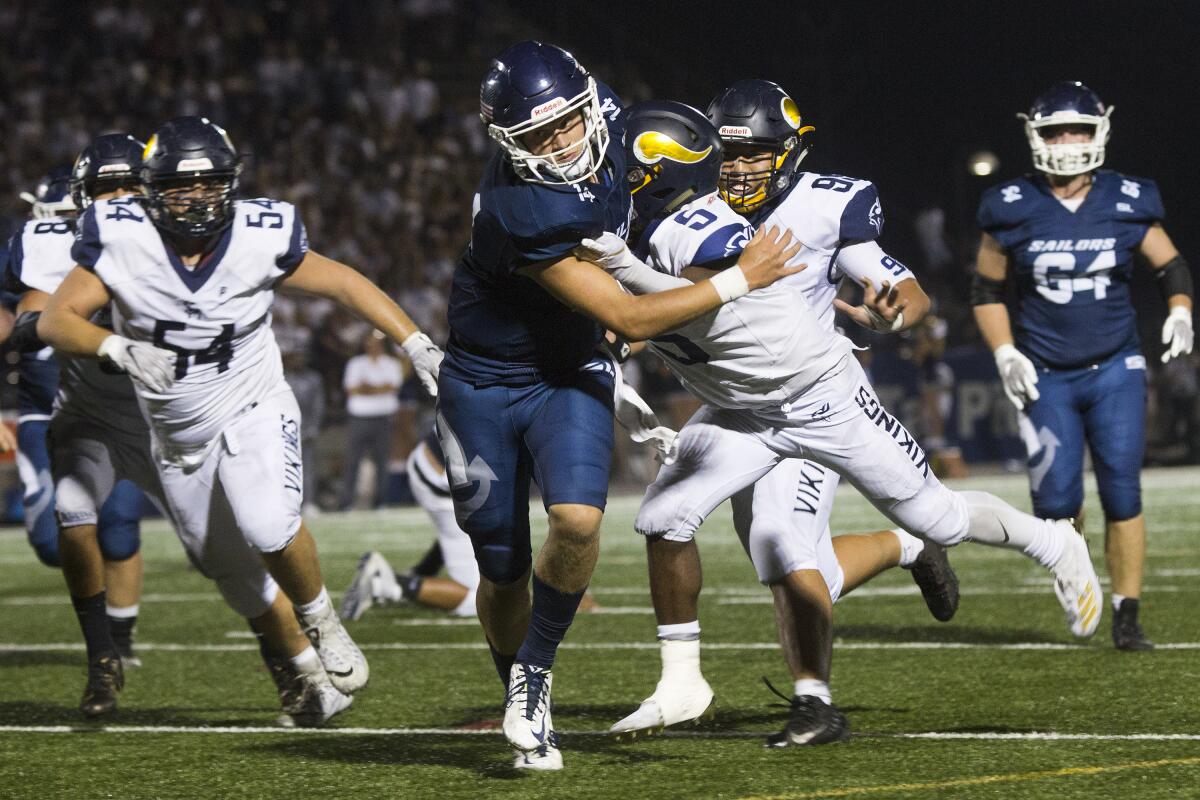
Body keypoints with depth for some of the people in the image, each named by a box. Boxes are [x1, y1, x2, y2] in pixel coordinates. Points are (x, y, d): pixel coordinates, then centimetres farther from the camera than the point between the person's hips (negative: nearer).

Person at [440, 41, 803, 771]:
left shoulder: (608, 125, -13)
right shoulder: (519, 213, -32)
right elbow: (627, 319, -26)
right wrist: (741, 280, -20)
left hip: (569, 375, 4)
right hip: (485, 386, -4)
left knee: (577, 520, -23)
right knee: (503, 572, 6)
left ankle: (535, 671, -1)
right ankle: (526, 705, 31)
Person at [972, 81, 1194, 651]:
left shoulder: (1128, 204, -2)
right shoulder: (1014, 210, -4)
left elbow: (1170, 266, 10)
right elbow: (986, 289, 7)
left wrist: (1180, 312, -9)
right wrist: (1005, 354, -4)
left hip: (1116, 370, 0)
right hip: (1046, 378, 0)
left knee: (1122, 492, -6)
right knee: (1057, 499, -7)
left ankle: (1127, 616, 1)